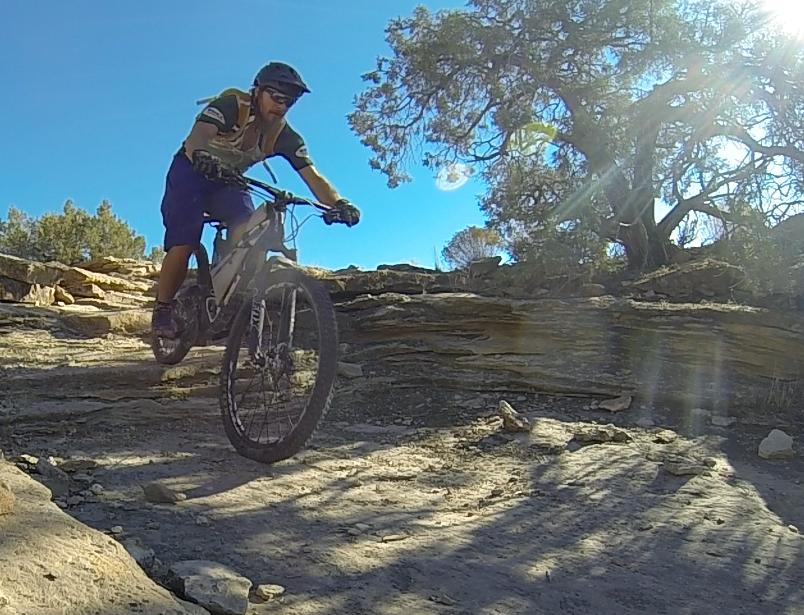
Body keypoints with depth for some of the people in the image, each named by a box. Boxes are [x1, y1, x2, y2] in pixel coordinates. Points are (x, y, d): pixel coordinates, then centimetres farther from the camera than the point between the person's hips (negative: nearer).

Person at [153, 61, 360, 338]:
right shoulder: (231, 105, -25)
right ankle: (163, 309, 2)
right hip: (191, 172, -4)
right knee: (183, 244, -18)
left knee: (247, 233, -24)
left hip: (229, 181, 4)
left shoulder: (284, 135, -13)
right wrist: (201, 156, -67)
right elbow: (198, 135, -42)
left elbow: (312, 175, -22)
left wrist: (338, 203, -40)